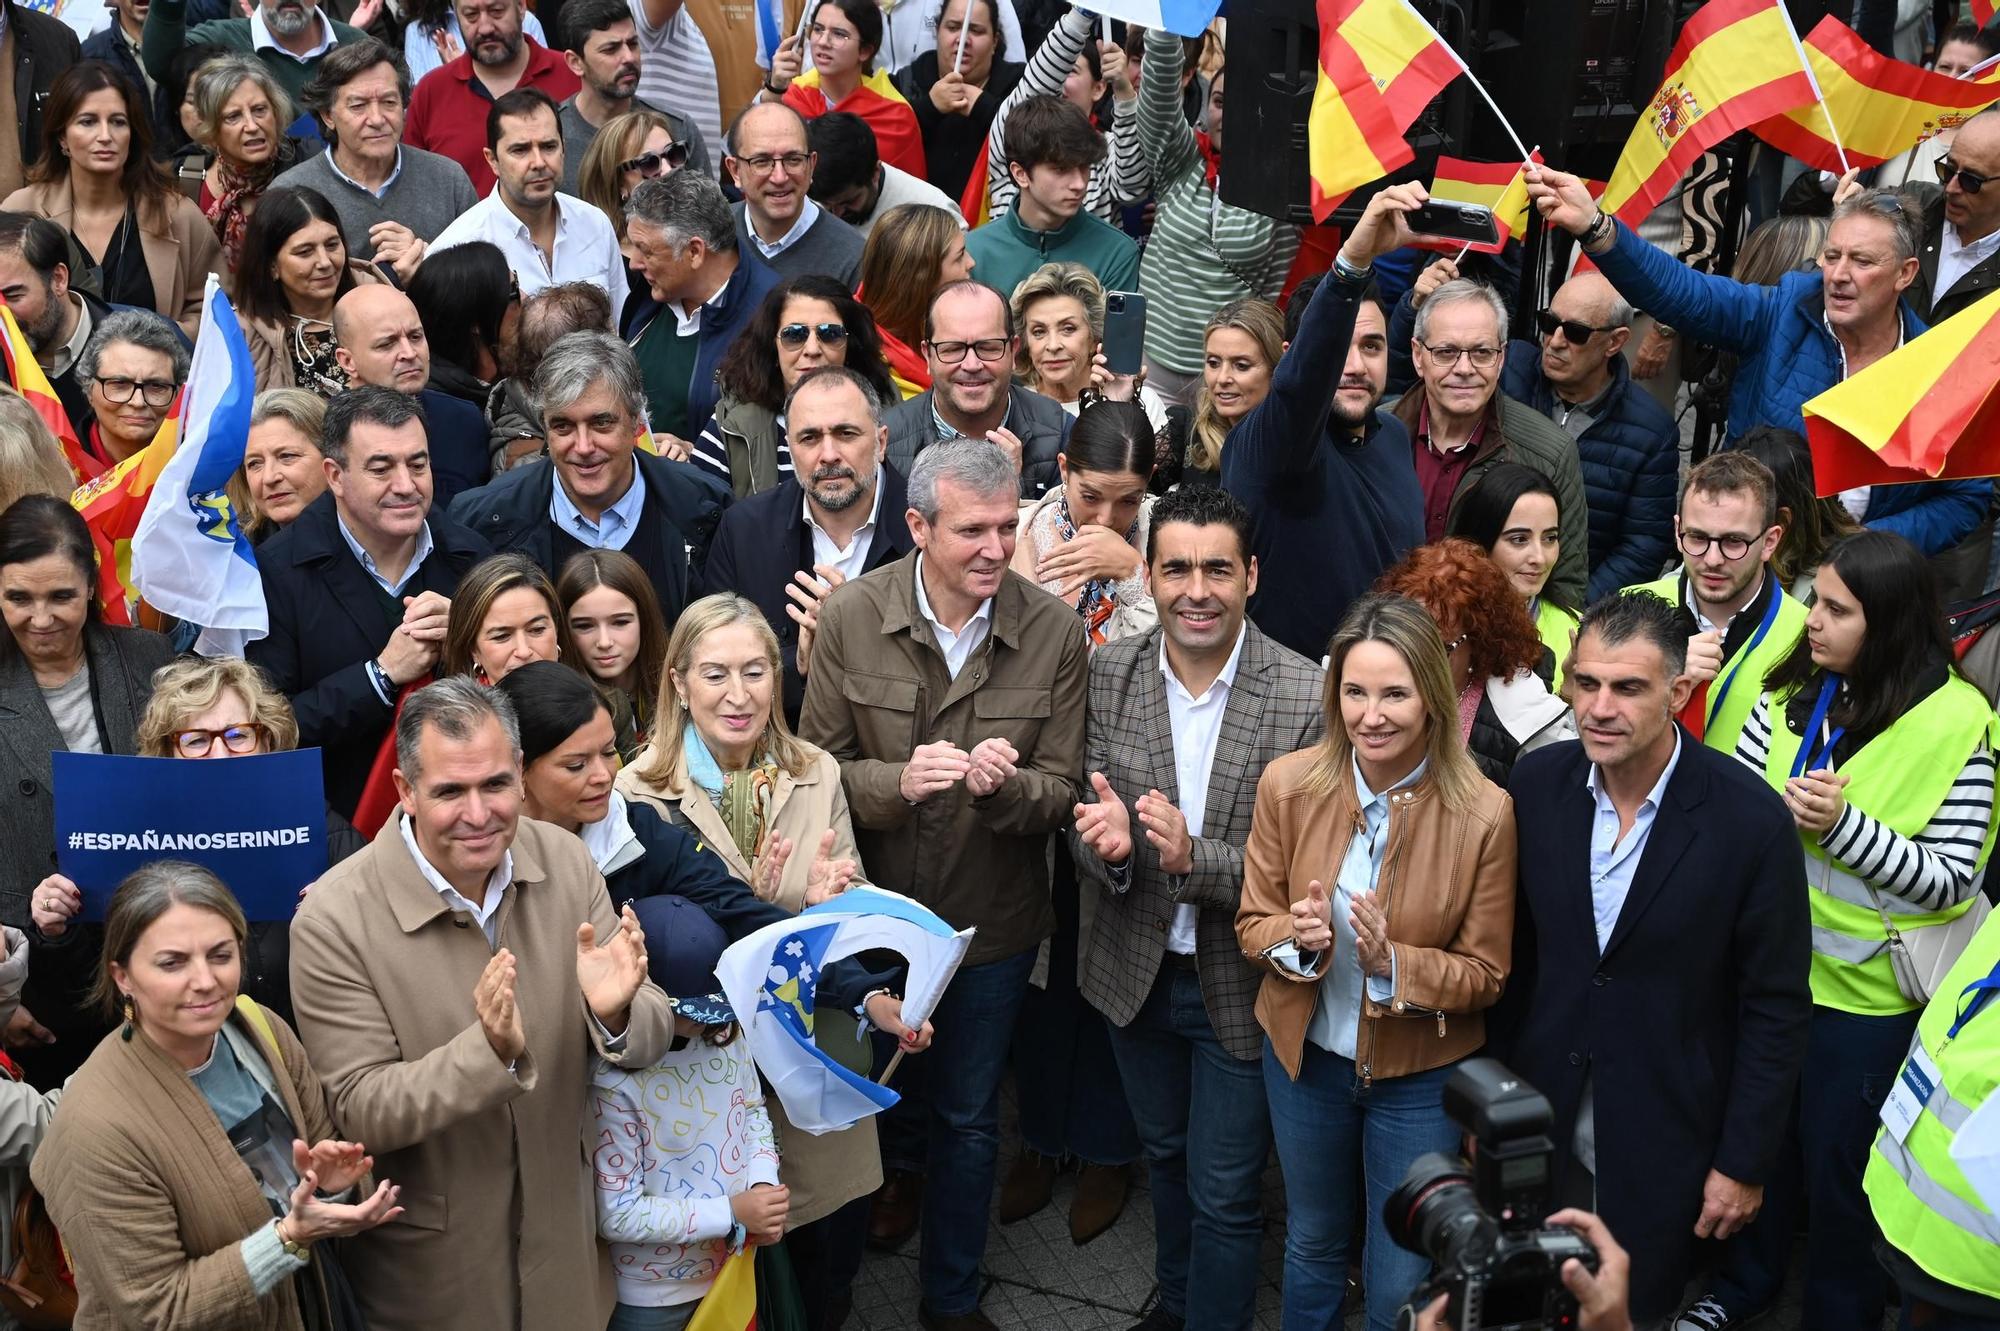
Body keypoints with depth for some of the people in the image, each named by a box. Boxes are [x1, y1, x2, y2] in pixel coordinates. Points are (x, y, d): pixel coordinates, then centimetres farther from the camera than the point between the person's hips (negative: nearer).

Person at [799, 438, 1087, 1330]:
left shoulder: (1055, 633, -14)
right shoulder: (850, 618, -15)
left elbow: (1062, 793, -9)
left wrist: (1007, 785, -32)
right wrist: (899, 780, -30)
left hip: (992, 924, 0)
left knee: (968, 1120, 17)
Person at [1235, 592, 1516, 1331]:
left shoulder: (1484, 813, -20)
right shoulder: (1288, 784, -14)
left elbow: (1484, 974, -11)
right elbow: (1252, 923, -3)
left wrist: (1394, 965, -29)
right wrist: (1295, 938, -25)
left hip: (1421, 1075, -2)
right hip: (1305, 1055, 2)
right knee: (1313, 1247, 25)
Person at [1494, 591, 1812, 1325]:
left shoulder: (1750, 820, -18)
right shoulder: (1535, 784, -8)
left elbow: (1776, 1008, -10)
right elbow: (1511, 953, 3)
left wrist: (1744, 1162, -8)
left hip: (1663, 1142, -3)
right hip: (1538, 1123, 3)